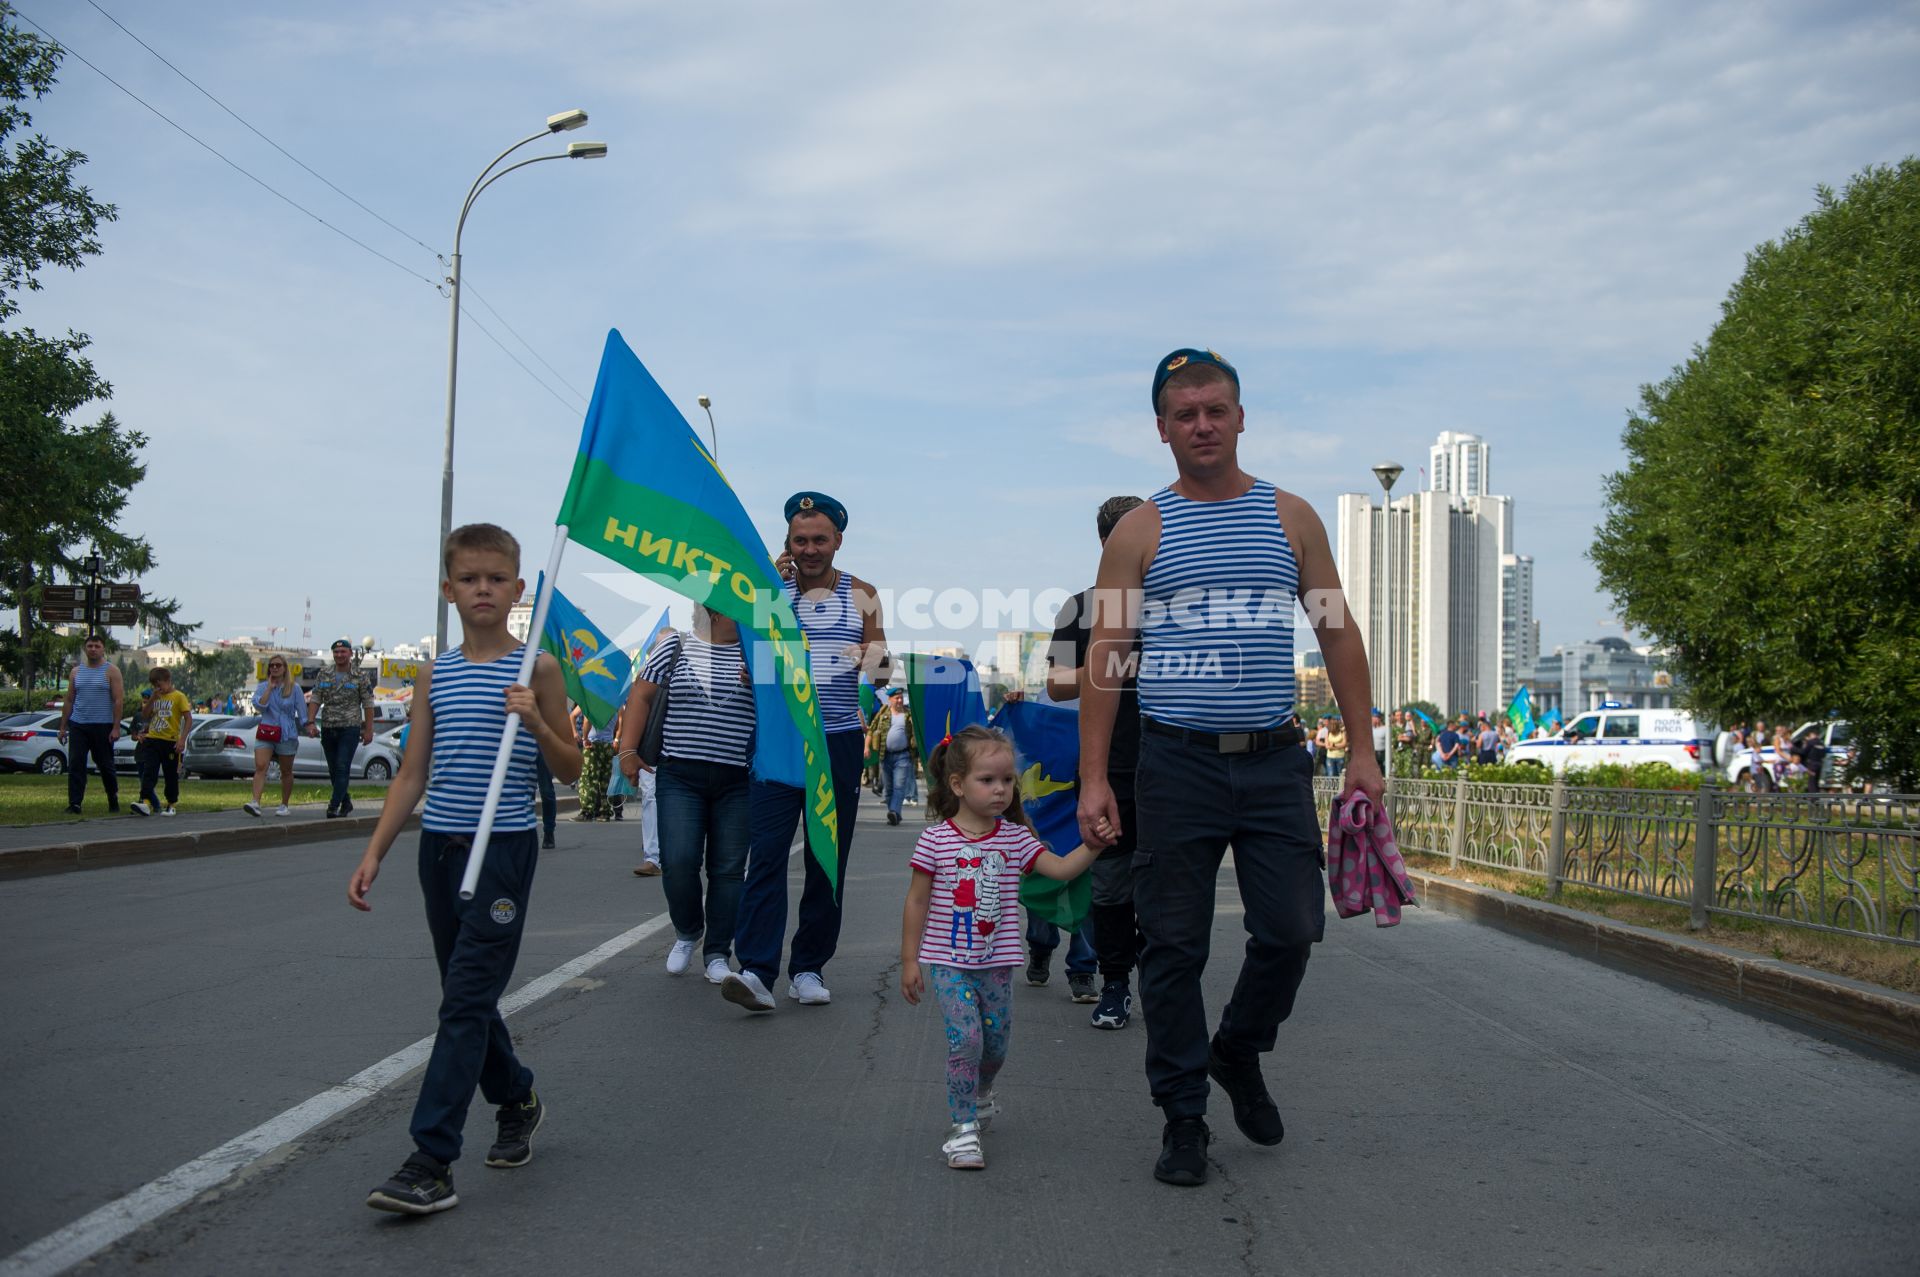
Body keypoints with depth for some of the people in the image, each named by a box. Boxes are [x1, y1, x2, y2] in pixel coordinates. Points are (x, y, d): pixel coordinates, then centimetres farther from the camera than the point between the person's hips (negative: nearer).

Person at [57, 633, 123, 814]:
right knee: (75, 765, -5)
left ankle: (113, 802, 19)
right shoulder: (76, 672, 13)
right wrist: (63, 726, 9)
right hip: (77, 726, 3)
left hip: (102, 726, -3)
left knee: (106, 765, 5)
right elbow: (68, 701, 15)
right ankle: (74, 804, -5)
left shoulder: (111, 671, -1)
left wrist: (116, 727, -13)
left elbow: (118, 700, -6)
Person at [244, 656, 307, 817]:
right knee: (260, 767, -16)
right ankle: (255, 803, -26)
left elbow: (302, 711, 4)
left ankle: (285, 805, 19)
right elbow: (259, 706, -10)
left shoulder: (294, 688, 3)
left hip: (287, 734, -1)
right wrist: (270, 687, -8)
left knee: (286, 771, 8)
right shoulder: (262, 687, 7)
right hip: (265, 732, 1)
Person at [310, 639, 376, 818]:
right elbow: (315, 699, 7)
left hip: (350, 728, -4)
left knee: (342, 768, -13)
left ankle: (333, 806, -17)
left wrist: (368, 730, -5)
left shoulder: (360, 677, -2)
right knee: (333, 770, 10)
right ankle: (346, 803, 23)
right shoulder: (324, 675, 7)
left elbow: (368, 705, -1)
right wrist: (311, 722, -5)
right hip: (327, 729, 4)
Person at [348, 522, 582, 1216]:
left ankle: (431, 1164, -9)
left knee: (466, 999, -10)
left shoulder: (536, 668, -3)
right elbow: (413, 773, 11)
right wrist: (374, 853, 5)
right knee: (467, 995, 14)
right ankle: (517, 1102, 37)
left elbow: (571, 768, 0)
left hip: (504, 848, -5)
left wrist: (535, 721, -17)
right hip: (439, 847, 5)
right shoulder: (434, 674, 9)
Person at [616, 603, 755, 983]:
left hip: (737, 781, 1)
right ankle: (687, 932, 18)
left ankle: (717, 953, 15)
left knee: (728, 869, 3)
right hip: (680, 777, -1)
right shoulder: (676, 648, 5)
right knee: (678, 863, -10)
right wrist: (628, 750, -1)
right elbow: (641, 695, 7)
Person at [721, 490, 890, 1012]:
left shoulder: (861, 595, 7)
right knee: (766, 855, -12)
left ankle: (809, 968, 15)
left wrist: (875, 660, -16)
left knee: (828, 861, 5)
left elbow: (882, 674, 8)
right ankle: (756, 970, -16)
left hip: (839, 743, 1)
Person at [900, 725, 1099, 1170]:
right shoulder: (935, 841, -8)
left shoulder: (1015, 838, -1)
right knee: (965, 1038, -16)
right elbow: (917, 902, -2)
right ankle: (963, 1127, -3)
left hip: (996, 963, 3)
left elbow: (1061, 869, -9)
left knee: (996, 1043, 12)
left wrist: (1092, 846, -25)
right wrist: (909, 960, -1)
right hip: (948, 962, -3)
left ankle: (979, 1095, 43)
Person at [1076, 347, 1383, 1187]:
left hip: (1274, 761, 2)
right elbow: (1104, 655, 0)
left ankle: (1239, 1053, 30)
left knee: (1291, 929, 2)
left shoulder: (1292, 518, 10)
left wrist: (1361, 751, 3)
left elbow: (1339, 635, 10)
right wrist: (1093, 777, -7)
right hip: (1177, 763, -2)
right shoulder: (1139, 532, 4)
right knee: (1175, 947, 2)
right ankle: (1182, 1118, 16)